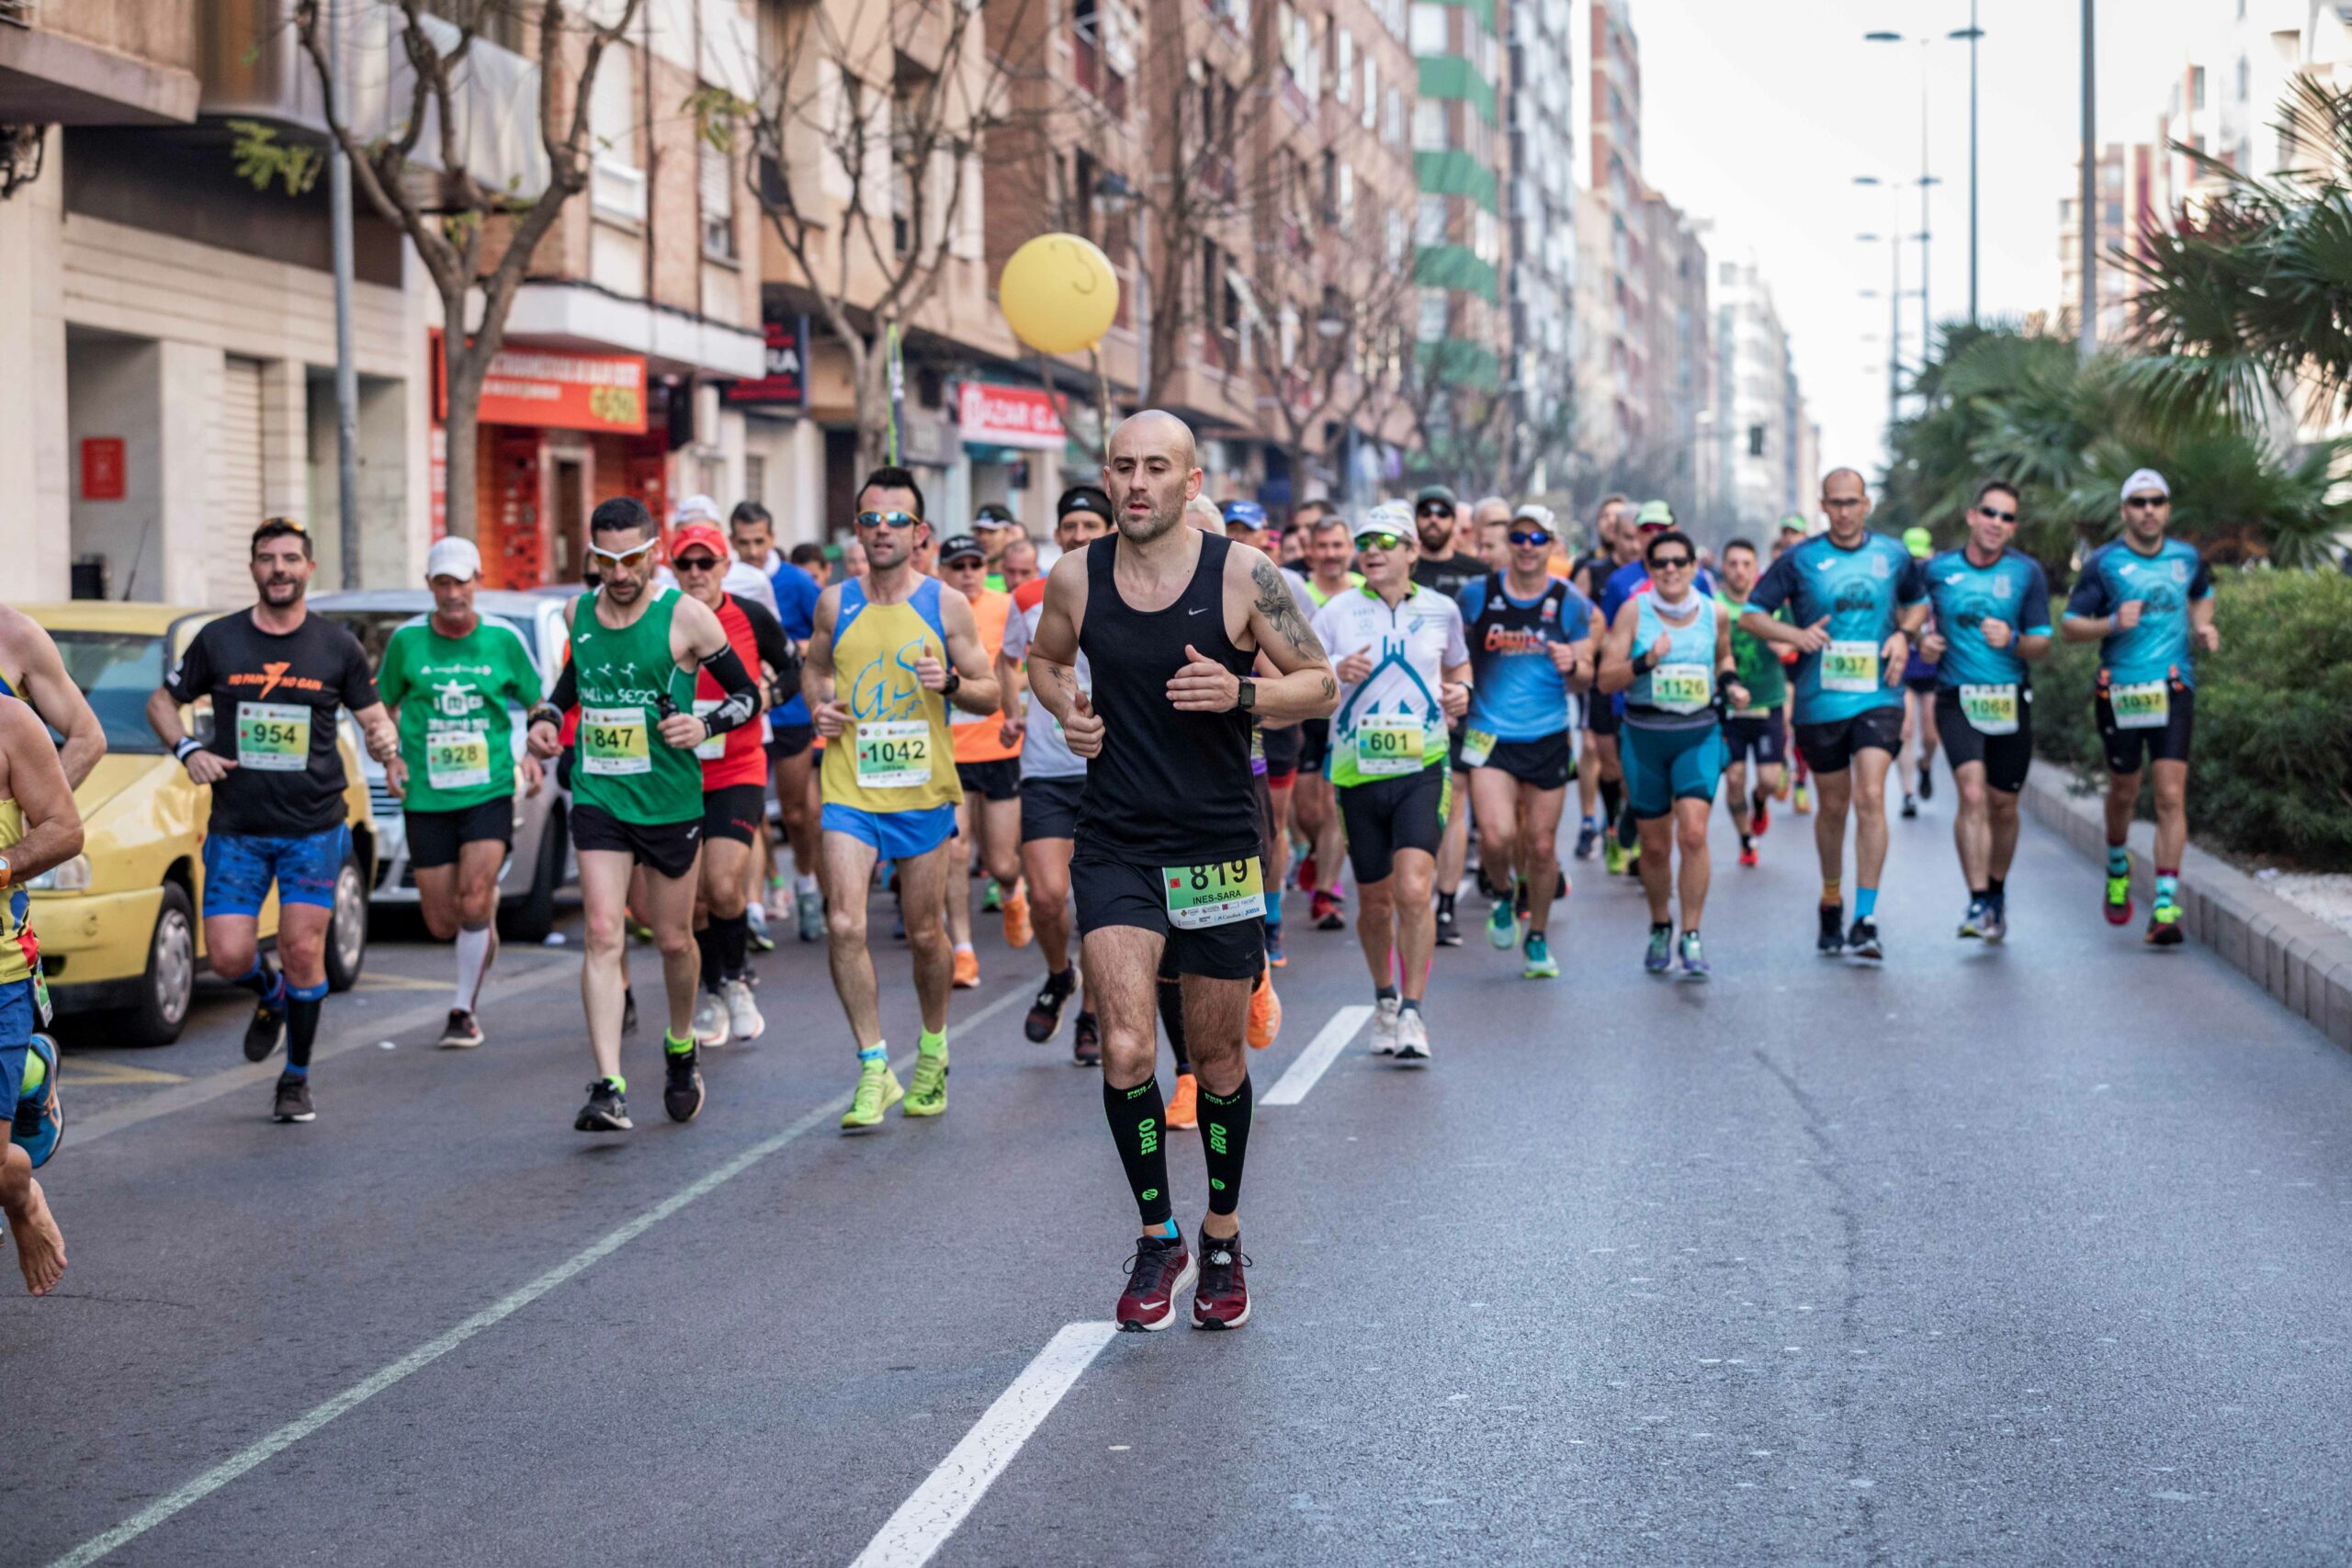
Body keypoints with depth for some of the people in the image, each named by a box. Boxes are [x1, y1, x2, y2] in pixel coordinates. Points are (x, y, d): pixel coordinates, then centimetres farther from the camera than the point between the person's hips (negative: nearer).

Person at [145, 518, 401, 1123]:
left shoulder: (337, 646, 2)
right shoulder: (218, 640, 2)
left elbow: (372, 715, 10)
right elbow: (162, 701, 12)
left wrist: (386, 744, -13)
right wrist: (187, 750, -7)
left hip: (314, 828, -1)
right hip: (236, 829, 1)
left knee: (304, 950, -7)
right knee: (229, 956, -7)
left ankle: (297, 1079, 11)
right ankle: (271, 997, 30)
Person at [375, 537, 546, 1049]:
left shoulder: (503, 638, 0)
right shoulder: (407, 641, 1)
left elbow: (538, 704, 10)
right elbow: (383, 706, 14)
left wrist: (533, 754, -6)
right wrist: (391, 757, -2)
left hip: (489, 791, -2)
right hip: (426, 797, 2)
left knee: (473, 902, -17)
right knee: (441, 924, 3)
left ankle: (464, 1010, -2)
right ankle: (489, 908, 39)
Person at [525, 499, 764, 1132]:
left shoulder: (686, 616, -9)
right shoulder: (578, 613, 4)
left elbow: (749, 694, -2)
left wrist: (703, 725, -20)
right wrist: (547, 716, 7)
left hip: (671, 801, -2)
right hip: (598, 797, 2)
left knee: (673, 939, 10)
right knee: (603, 934, -11)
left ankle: (682, 1046, 39)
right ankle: (608, 1087, -15)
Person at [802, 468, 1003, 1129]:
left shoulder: (946, 604, -1)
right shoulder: (835, 603, 4)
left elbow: (990, 694, 4)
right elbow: (814, 665, 22)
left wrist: (951, 683, -17)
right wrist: (818, 703, 1)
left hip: (923, 791, -1)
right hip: (849, 790, 1)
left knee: (925, 933, 9)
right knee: (844, 924, -14)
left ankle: (932, 1051, 33)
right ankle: (874, 1069, -6)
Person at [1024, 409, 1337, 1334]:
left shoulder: (1243, 576, -6)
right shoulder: (1074, 580, 1)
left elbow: (1321, 685, 0)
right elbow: (1043, 659, 21)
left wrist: (1241, 693, -18)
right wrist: (1067, 711, -1)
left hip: (1219, 846, -1)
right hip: (1115, 848, 1)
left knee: (1218, 1060, 10)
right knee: (1126, 1050, -14)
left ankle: (1222, 1240, 30)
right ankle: (1158, 1239, 5)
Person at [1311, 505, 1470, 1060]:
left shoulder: (1441, 610, 5)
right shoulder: (1337, 613, 1)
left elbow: (1458, 664, 25)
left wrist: (1461, 690, 2)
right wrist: (1335, 675, -20)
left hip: (1422, 769, -1)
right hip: (1357, 771, 1)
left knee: (1413, 890, -18)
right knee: (1375, 902, 9)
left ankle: (1412, 1012, -11)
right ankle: (1384, 1000, 33)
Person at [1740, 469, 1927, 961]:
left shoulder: (1893, 555, 6)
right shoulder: (1801, 559, 1)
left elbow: (1918, 602, 24)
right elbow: (1750, 615, 3)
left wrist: (1903, 634, 3)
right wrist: (1795, 634, -15)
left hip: (1877, 697, 0)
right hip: (1820, 701, 0)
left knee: (1870, 797, -16)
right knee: (1833, 806, 11)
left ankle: (1865, 920, -16)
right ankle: (1831, 902, 33)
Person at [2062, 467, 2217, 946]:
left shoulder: (2187, 558, 7)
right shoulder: (2104, 562, -2)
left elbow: (2202, 593, 30)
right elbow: (2071, 626, -2)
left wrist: (2203, 626, 10)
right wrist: (2113, 624, -20)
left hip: (2173, 689, 1)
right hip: (2119, 691, -1)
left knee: (2171, 797, -10)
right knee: (2123, 791, 13)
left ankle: (2165, 905, -12)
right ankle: (2117, 866, 43)